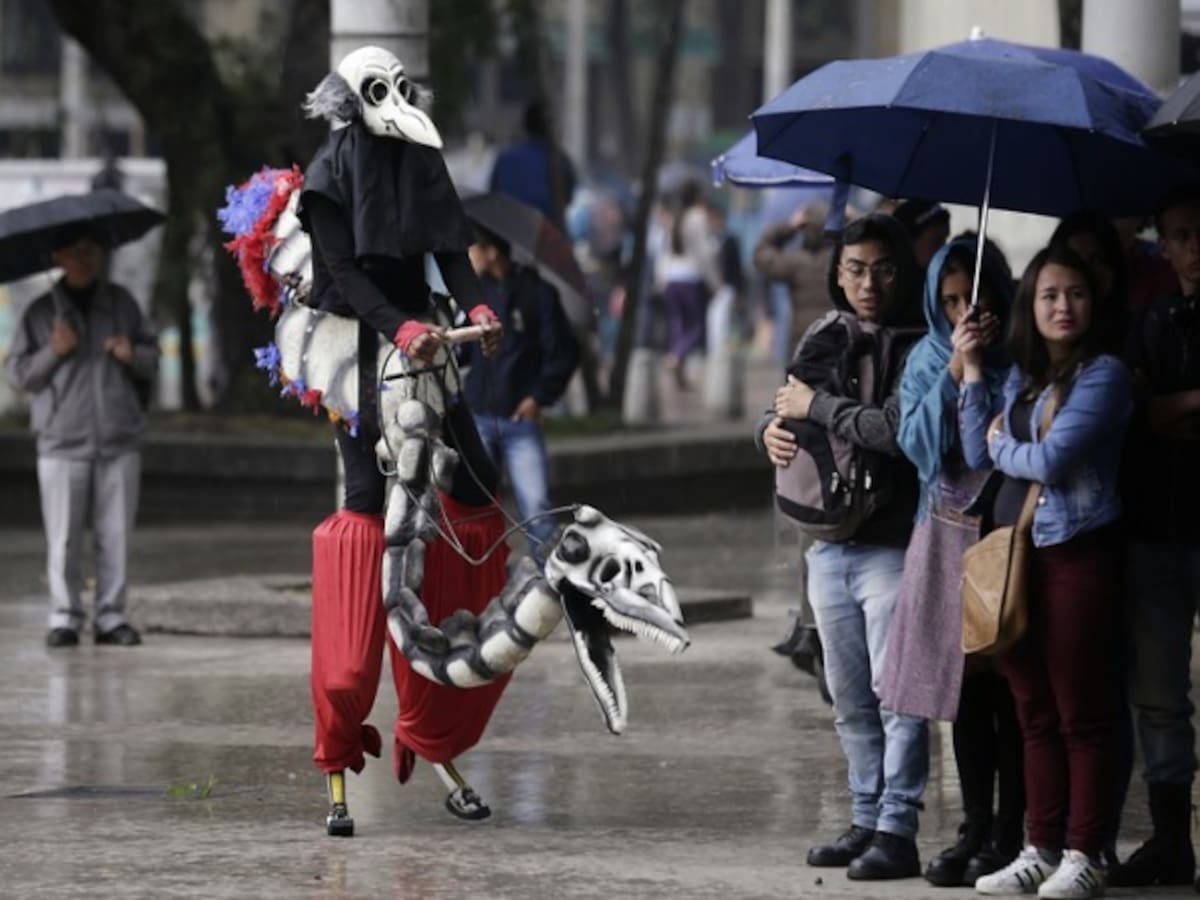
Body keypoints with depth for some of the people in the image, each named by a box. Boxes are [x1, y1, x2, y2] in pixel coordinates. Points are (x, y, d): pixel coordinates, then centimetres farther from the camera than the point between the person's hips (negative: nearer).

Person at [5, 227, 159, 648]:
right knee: (63, 538, -4)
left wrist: (133, 355, -9)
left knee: (115, 535, 1)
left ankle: (111, 617, 7)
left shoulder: (122, 304, 9)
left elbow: (152, 356, 13)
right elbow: (18, 372, 3)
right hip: (62, 443, -2)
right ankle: (64, 618, 3)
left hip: (119, 441, 2)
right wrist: (53, 353, -13)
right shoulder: (41, 313, 4)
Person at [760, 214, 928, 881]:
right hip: (829, 542, 7)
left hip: (892, 543, -7)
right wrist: (772, 429, -2)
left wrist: (816, 406, -13)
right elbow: (788, 407, 21)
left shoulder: (916, 347, -9)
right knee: (852, 700, 13)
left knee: (896, 694, -8)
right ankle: (867, 820, 21)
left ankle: (897, 829, -7)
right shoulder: (824, 338, 12)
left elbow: (898, 430, -22)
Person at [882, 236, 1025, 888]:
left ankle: (1008, 834, 0)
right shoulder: (927, 359, 9)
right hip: (949, 535, 4)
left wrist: (987, 367, -14)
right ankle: (975, 829, 12)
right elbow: (919, 445, -3)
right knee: (962, 686, 5)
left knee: (1008, 687, -5)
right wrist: (956, 369, -10)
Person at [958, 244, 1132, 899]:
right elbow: (979, 455, 8)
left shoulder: (1103, 374, -7)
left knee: (1080, 712, -2)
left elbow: (1051, 459, -16)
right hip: (1014, 551, 7)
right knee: (1035, 714, 10)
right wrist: (970, 375, 5)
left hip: (1075, 554, -7)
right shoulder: (1021, 377, 15)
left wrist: (1004, 446, 3)